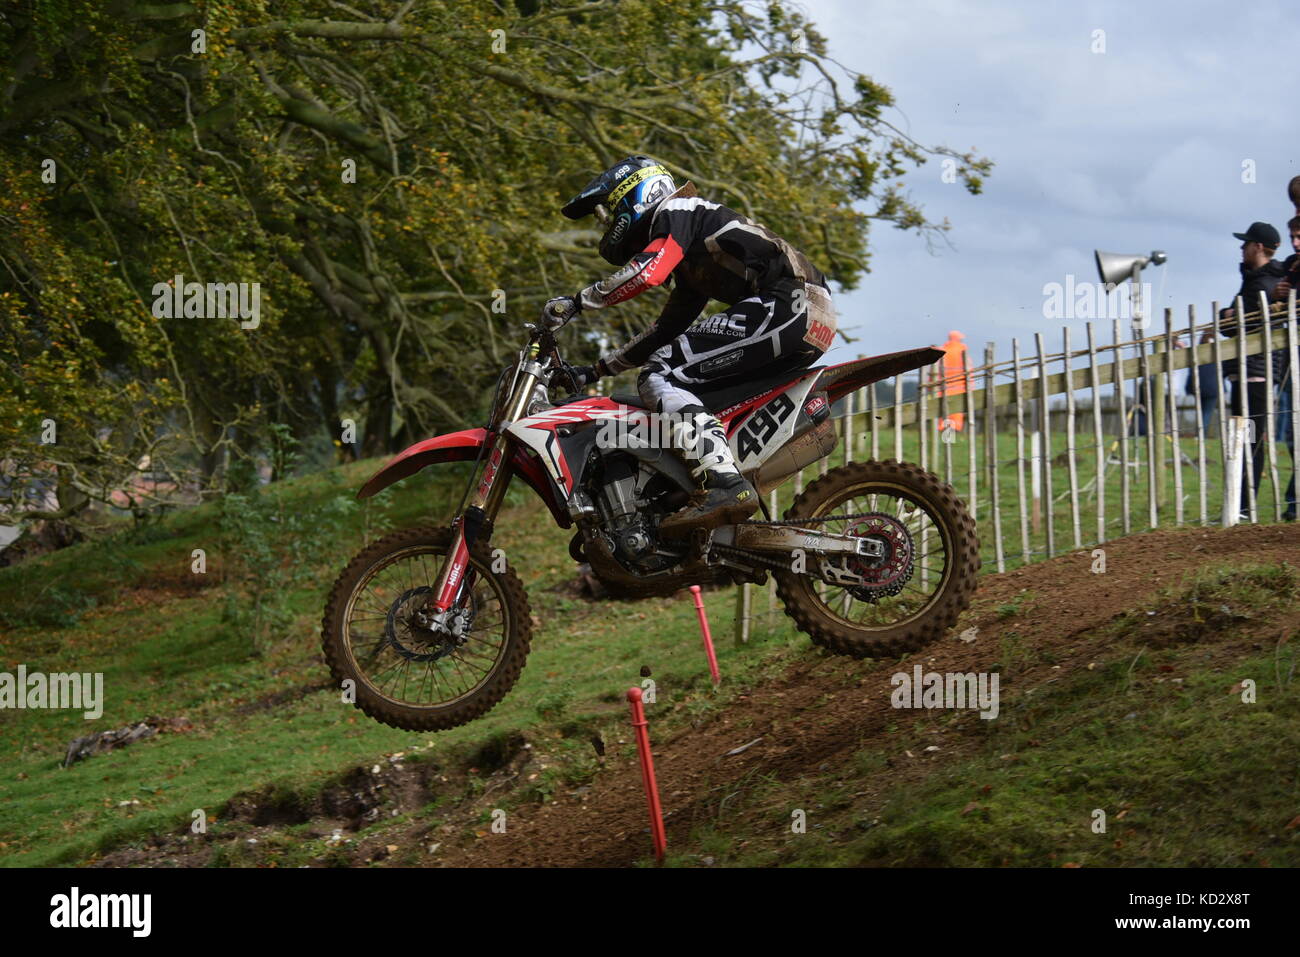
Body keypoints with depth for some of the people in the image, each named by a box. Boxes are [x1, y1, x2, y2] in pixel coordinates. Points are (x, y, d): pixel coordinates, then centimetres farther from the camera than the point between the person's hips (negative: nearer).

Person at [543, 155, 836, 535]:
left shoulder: (675, 211, 5)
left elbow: (648, 270, -15)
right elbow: (665, 331, 37)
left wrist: (577, 302, -9)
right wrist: (597, 370, 35)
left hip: (787, 301, -10)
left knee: (659, 376, -15)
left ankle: (725, 484, -33)